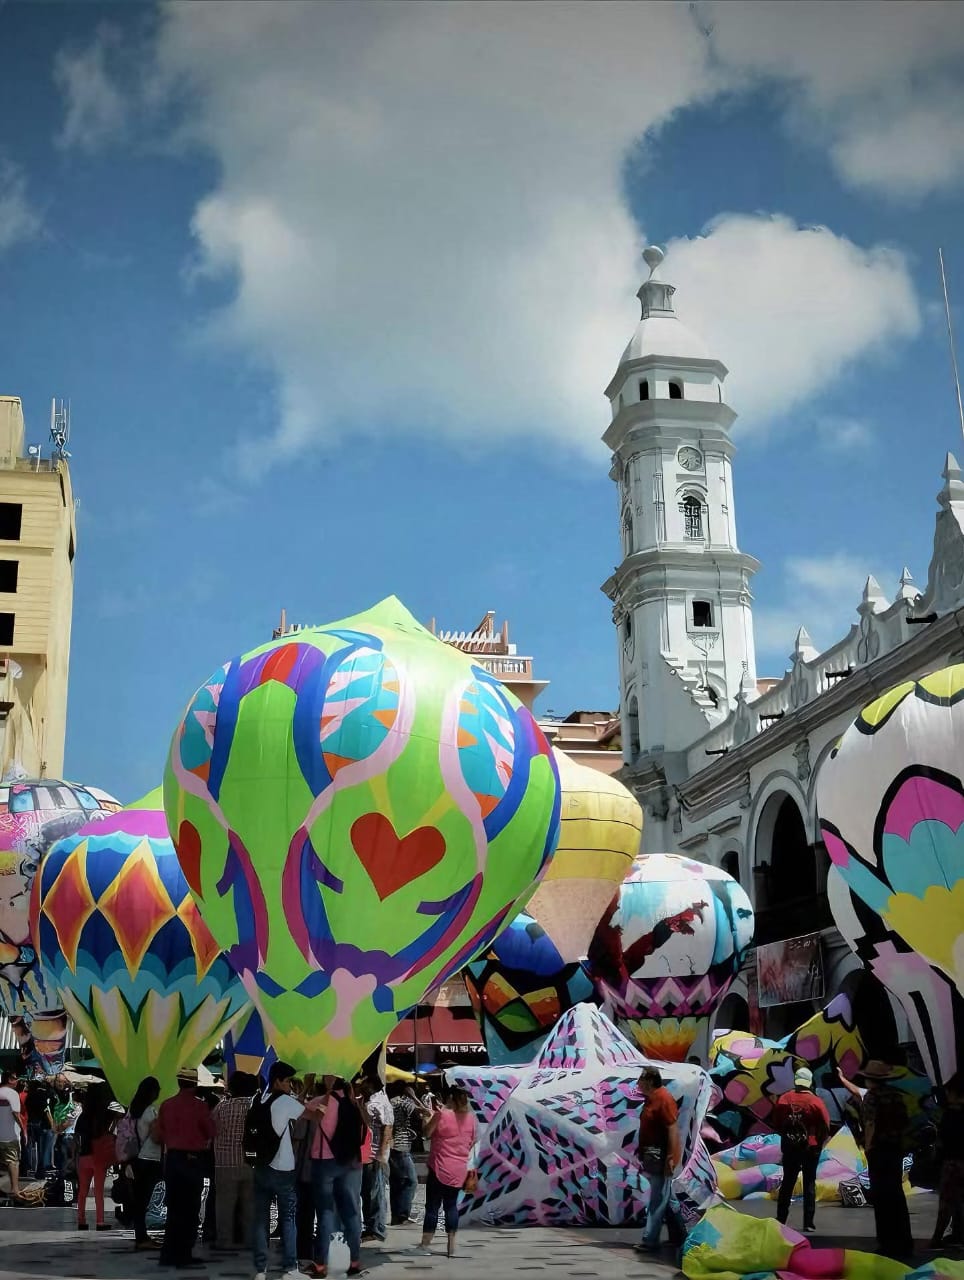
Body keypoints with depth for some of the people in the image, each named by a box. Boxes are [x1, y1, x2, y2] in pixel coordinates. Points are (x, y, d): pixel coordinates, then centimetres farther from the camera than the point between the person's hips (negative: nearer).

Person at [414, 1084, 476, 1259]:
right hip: (459, 1170, 4)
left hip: (440, 1168, -4)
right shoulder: (471, 1118, 3)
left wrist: (428, 1117, 11)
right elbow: (472, 1142, 12)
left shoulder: (442, 1114, -12)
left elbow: (427, 1133, -3)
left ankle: (425, 1245, 3)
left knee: (432, 1206, 1)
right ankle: (452, 1246, 8)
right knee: (451, 1206, 11)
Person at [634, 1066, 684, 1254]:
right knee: (665, 1198, 17)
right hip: (652, 1157, 10)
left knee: (657, 1201, -4)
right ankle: (678, 1235, 27)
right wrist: (643, 1154, 19)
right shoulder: (650, 1098, 10)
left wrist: (670, 1158, -23)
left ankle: (650, 1241, -1)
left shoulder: (664, 1098, -18)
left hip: (661, 1158, -10)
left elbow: (673, 1129, -21)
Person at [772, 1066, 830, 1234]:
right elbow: (825, 1126, -10)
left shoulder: (783, 1099, -6)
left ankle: (780, 1219, 15)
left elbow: (776, 1122, 2)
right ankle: (808, 1223, 4)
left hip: (789, 1146, 2)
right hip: (810, 1147, -2)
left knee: (787, 1182, 12)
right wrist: (820, 1141, 7)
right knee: (809, 1183, 6)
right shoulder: (815, 1101, -13)